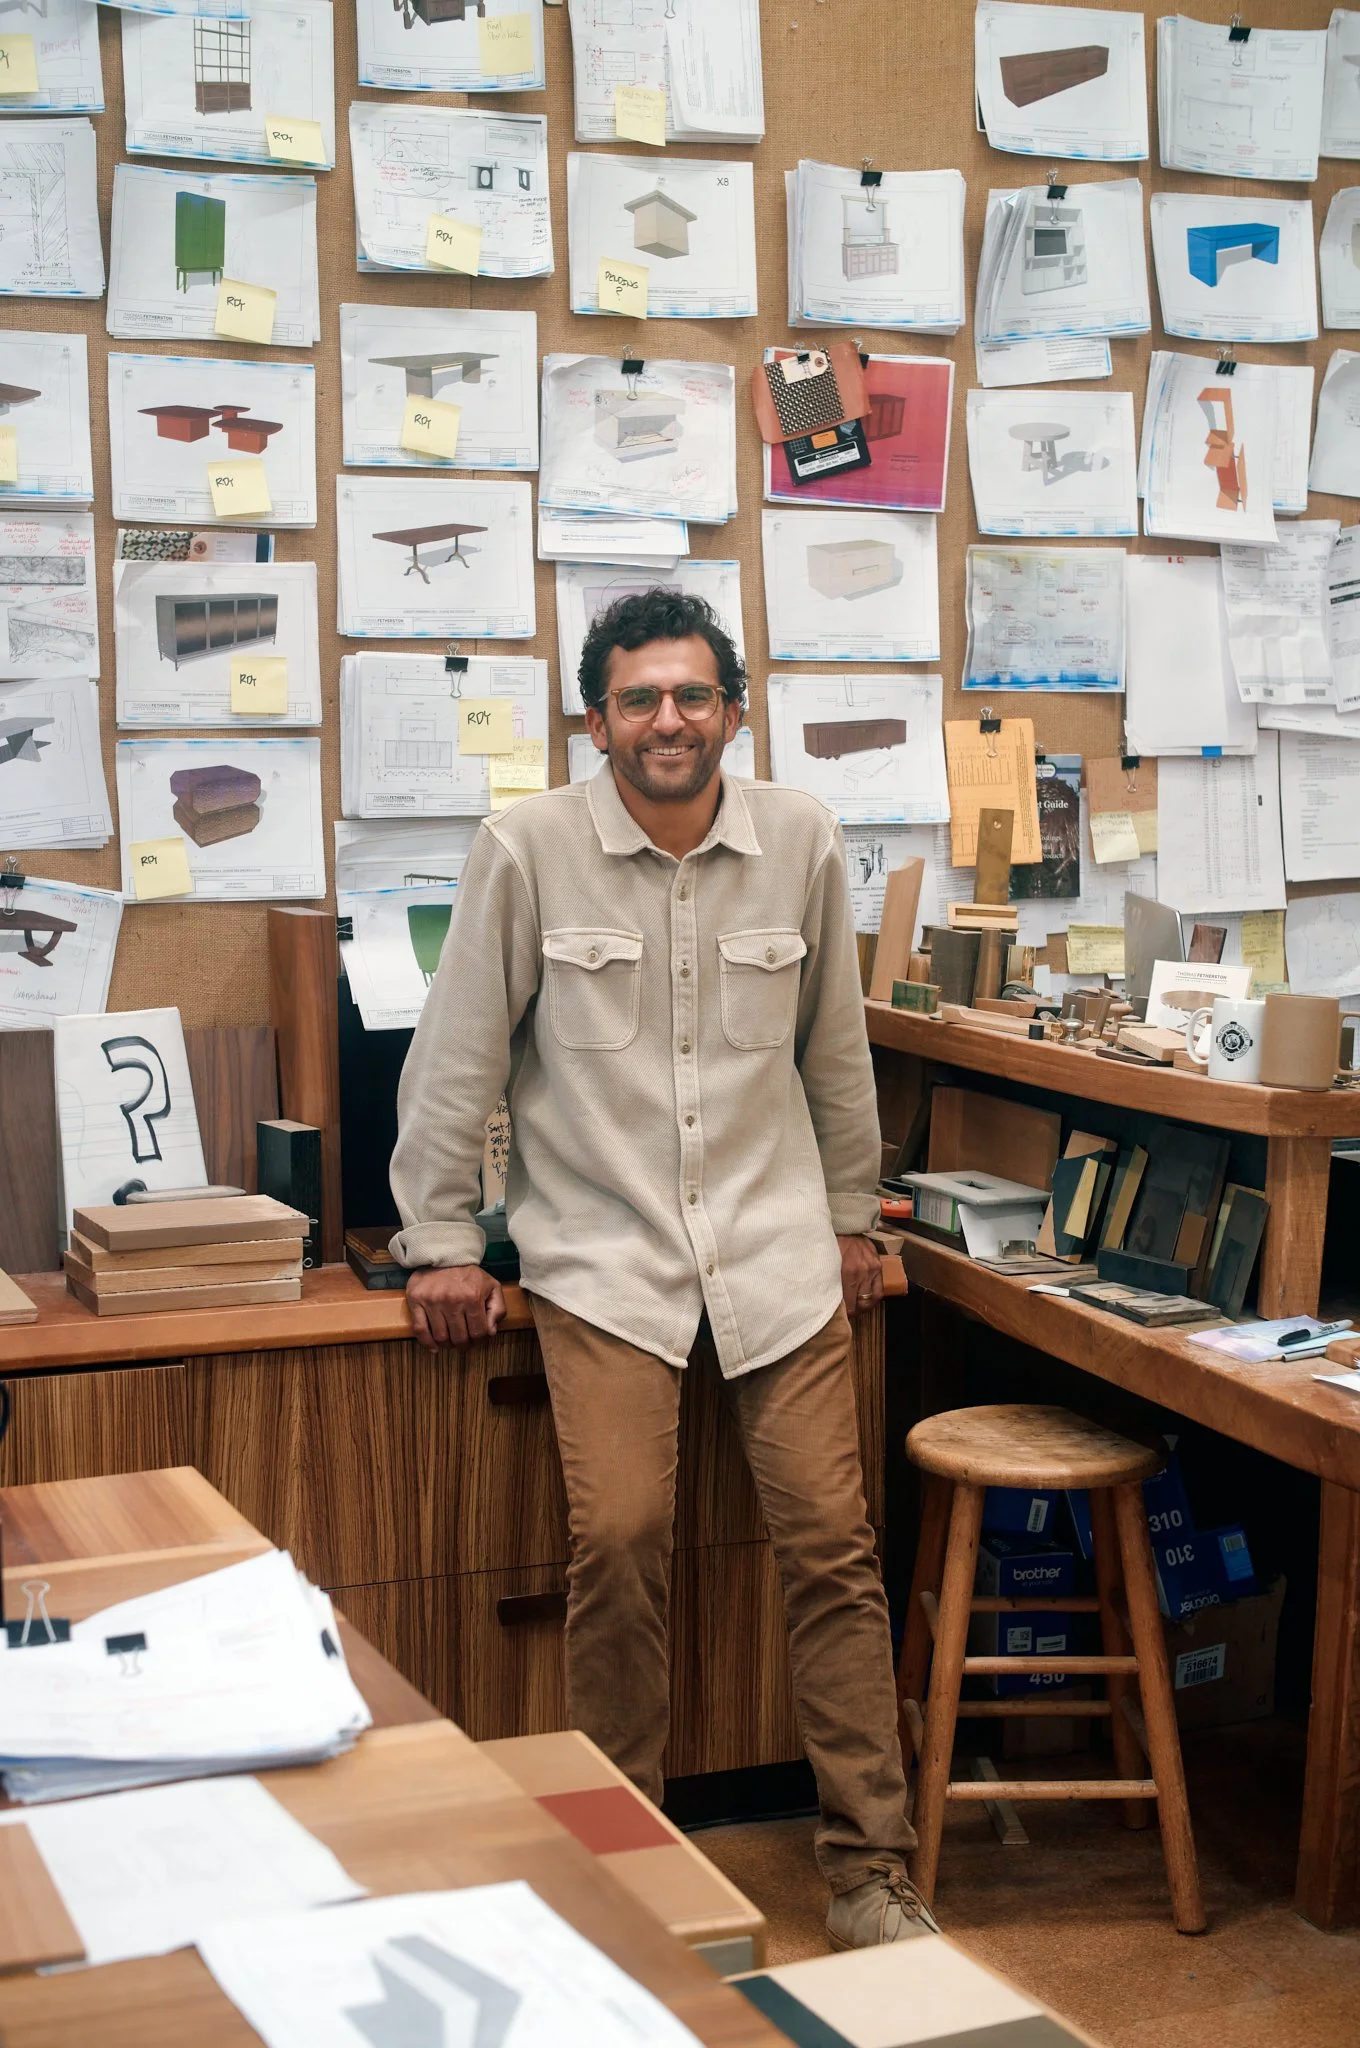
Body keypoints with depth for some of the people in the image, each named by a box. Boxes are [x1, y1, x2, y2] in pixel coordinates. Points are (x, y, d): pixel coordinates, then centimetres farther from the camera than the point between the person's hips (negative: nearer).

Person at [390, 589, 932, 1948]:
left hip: (775, 1247, 2)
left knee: (835, 1545, -1)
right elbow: (455, 1058, 0)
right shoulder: (529, 849, -6)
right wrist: (440, 1246, 2)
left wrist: (849, 1215, 18)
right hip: (601, 1252, -2)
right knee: (618, 1544, -13)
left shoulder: (801, 840, 2)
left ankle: (869, 1870, 12)